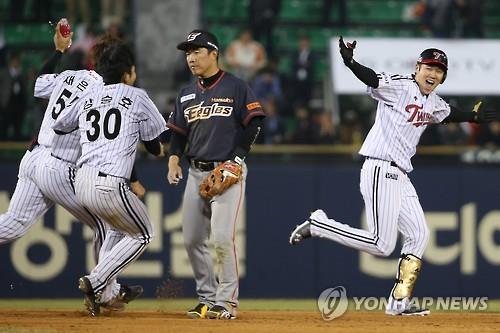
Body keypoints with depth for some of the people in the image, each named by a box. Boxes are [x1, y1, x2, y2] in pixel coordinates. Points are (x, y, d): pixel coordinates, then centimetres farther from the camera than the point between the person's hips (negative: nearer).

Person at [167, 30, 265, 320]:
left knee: (223, 237, -16)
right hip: (197, 172, 7)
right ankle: (208, 299, 16)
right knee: (192, 239, 4)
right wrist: (174, 158, 1)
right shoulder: (187, 94, 15)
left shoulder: (236, 87, -4)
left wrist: (237, 159, -14)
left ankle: (226, 302, -9)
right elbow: (179, 131, 19)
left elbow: (253, 124, -6)